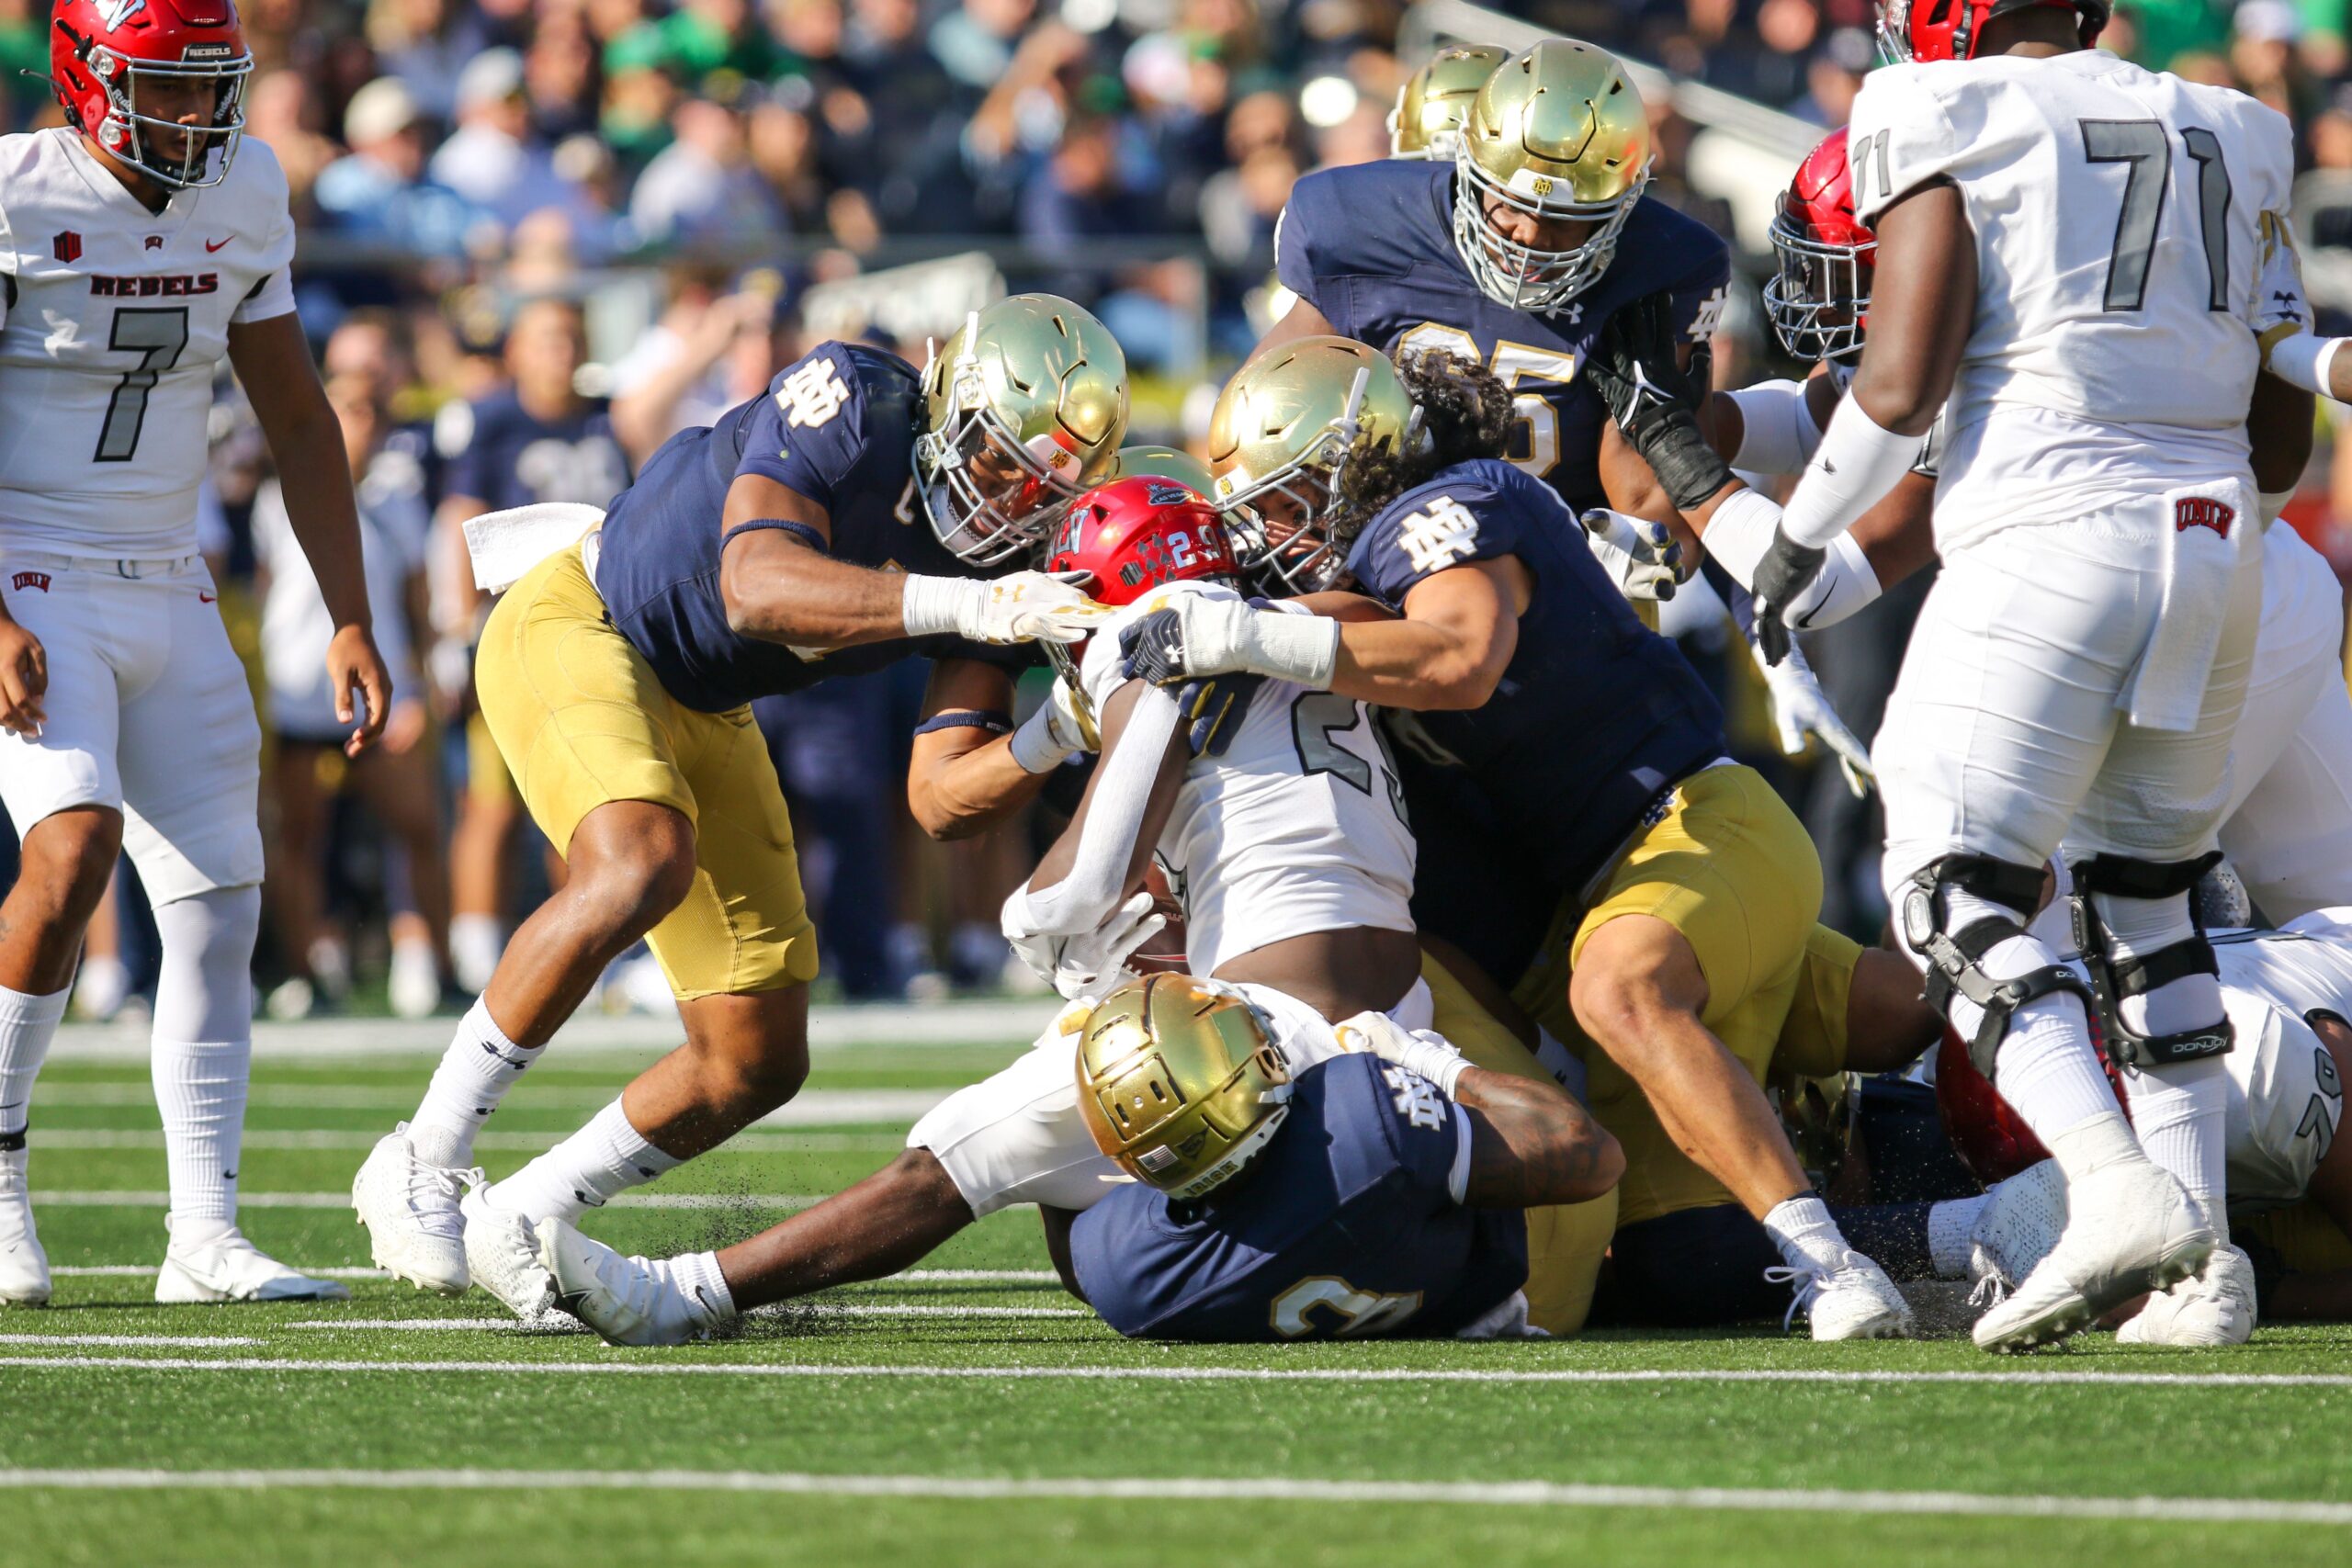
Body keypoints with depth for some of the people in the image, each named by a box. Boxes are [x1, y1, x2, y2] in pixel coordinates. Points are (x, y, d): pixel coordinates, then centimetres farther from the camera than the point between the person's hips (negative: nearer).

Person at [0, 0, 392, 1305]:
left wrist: (349, 622, 8)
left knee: (218, 907, 1)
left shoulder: (243, 197, 5)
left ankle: (205, 1235, 4)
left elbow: (297, 422, 13)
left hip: (168, 595, 6)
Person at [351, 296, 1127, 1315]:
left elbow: (945, 798, -11)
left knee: (758, 1061, 2)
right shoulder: (854, 405, -28)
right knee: (642, 867, -36)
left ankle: (512, 1228, 19)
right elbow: (755, 589, -44)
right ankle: (422, 1168, -24)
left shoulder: (1007, 564, -10)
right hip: (574, 621, -8)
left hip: (704, 716, 8)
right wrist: (965, 606, -53)